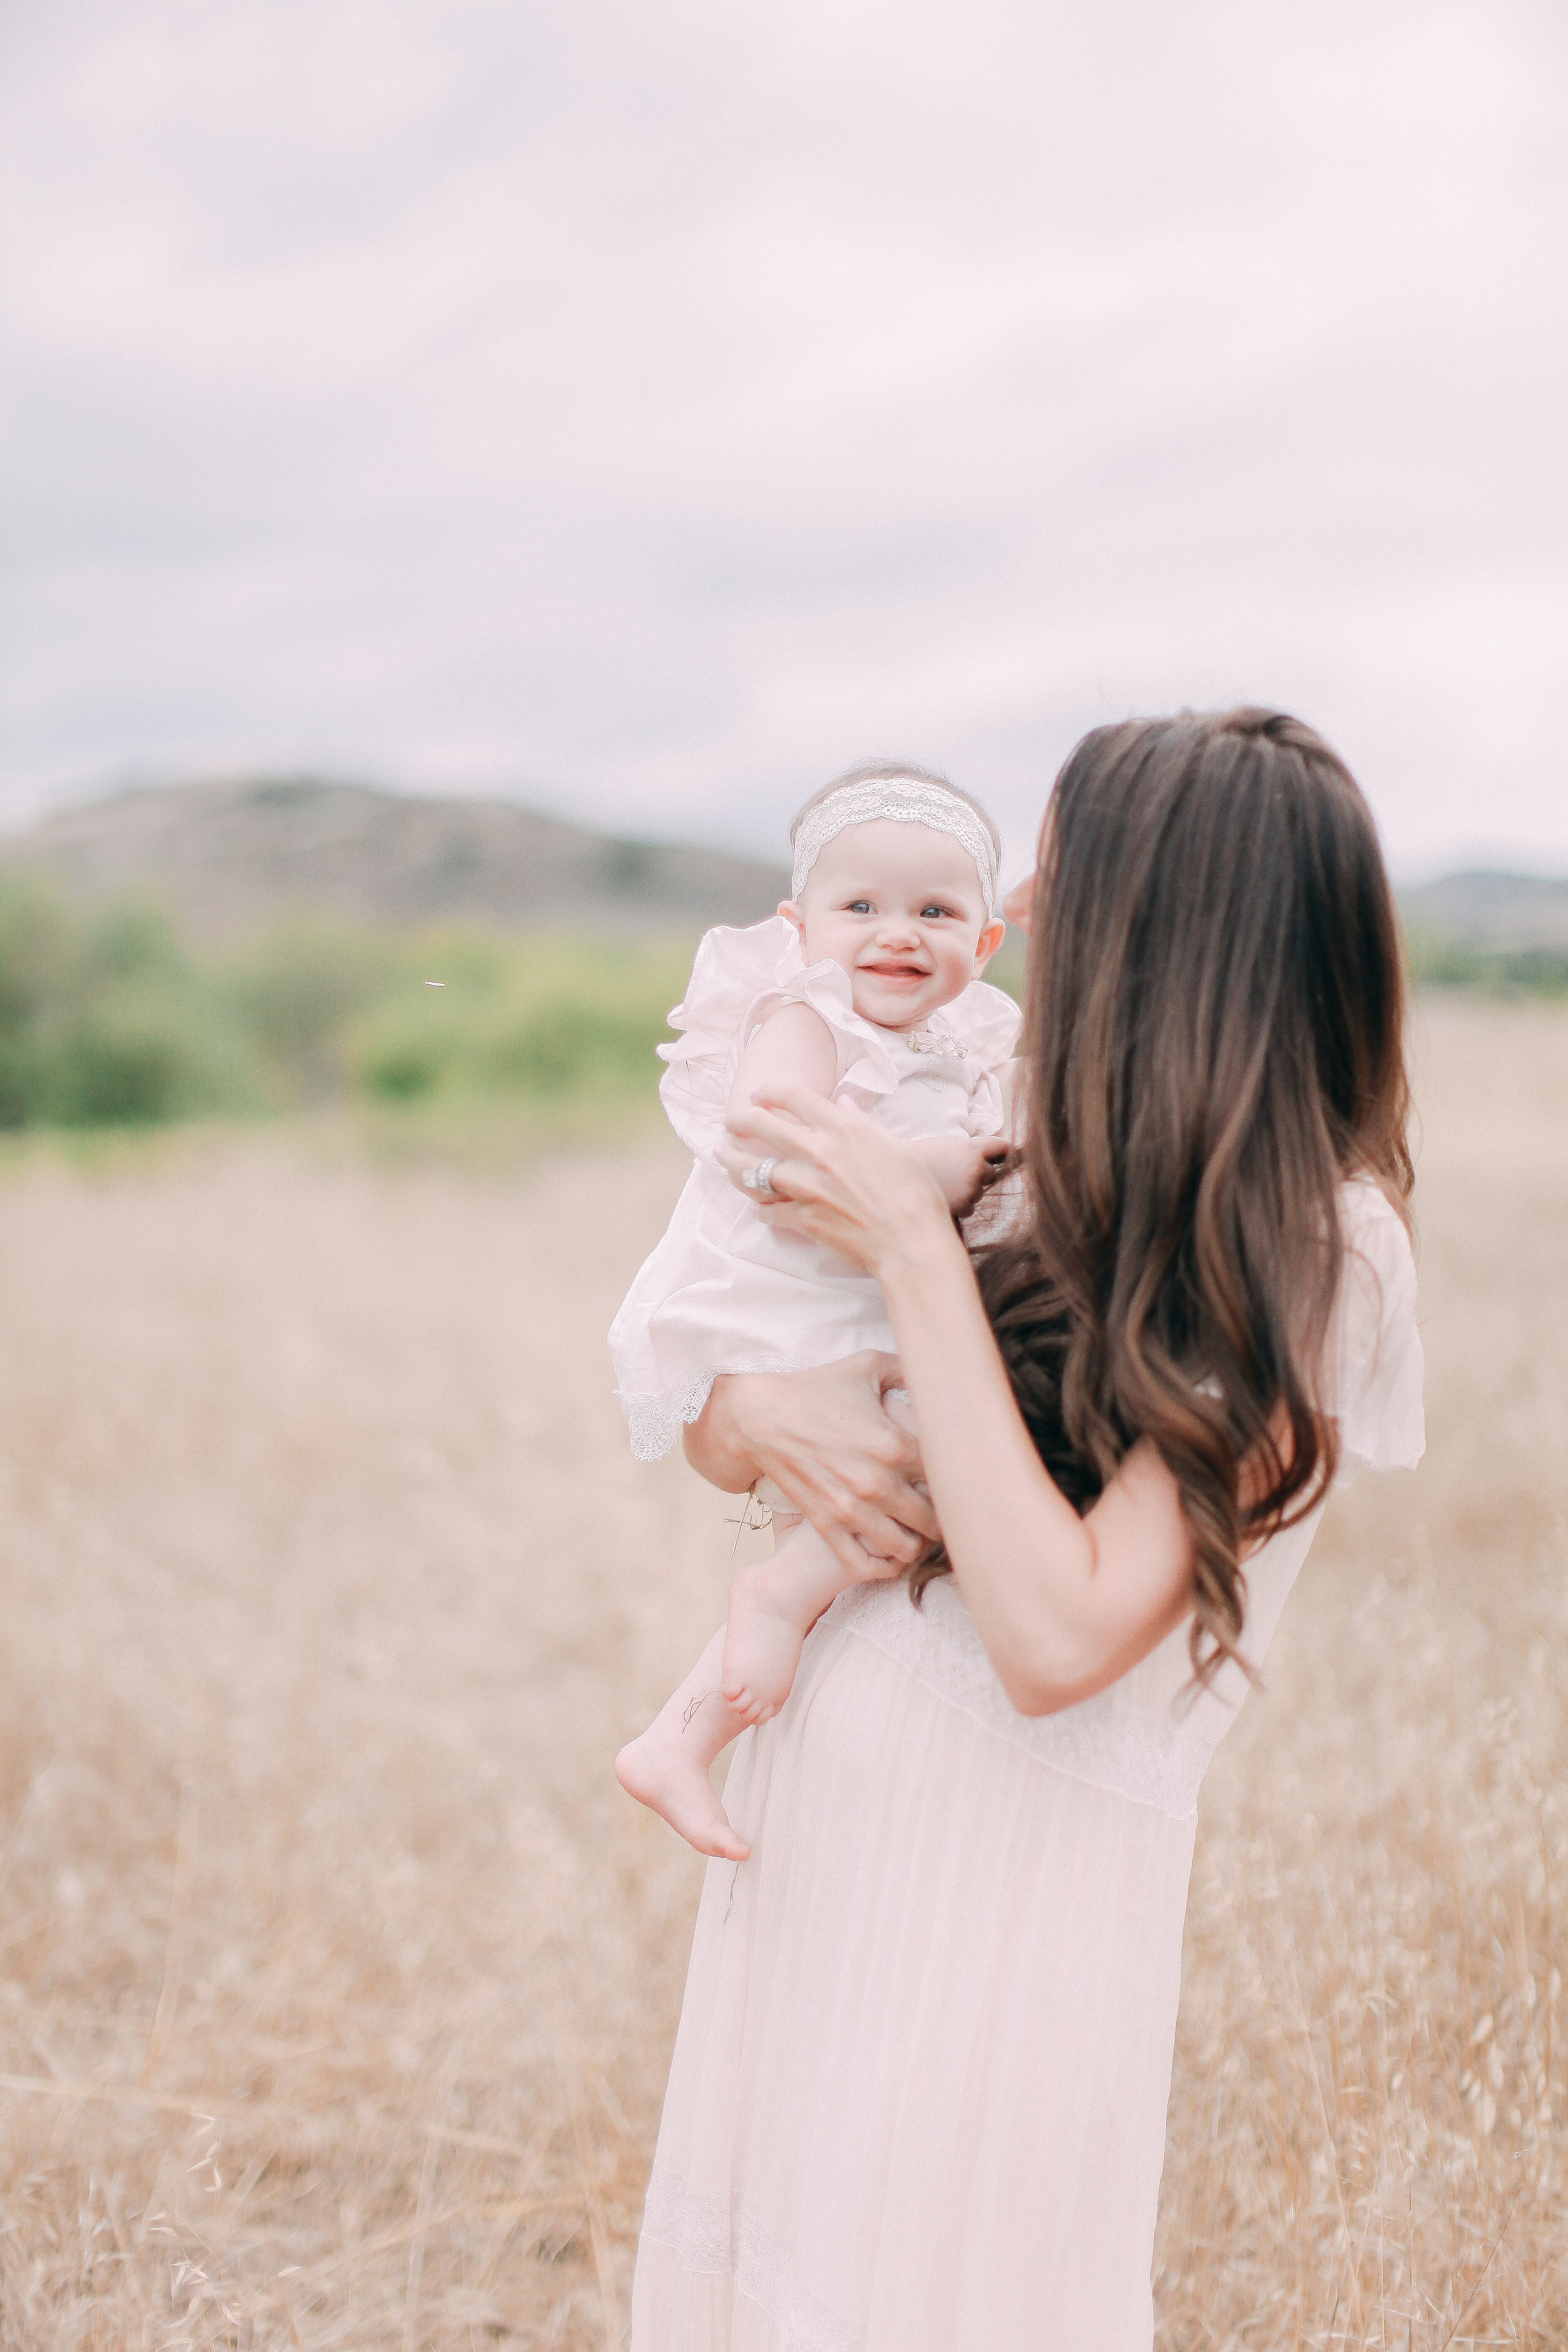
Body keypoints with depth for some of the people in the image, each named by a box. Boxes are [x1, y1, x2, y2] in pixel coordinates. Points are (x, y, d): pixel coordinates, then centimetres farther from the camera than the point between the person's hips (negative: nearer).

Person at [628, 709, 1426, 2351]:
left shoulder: (1318, 1257, -15)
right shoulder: (1056, 1189, 6)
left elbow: (1057, 1639, -25)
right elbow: (709, 1431, 11)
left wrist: (915, 1259, -20)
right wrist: (756, 1417, -14)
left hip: (1009, 1853, -7)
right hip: (816, 1791, 7)